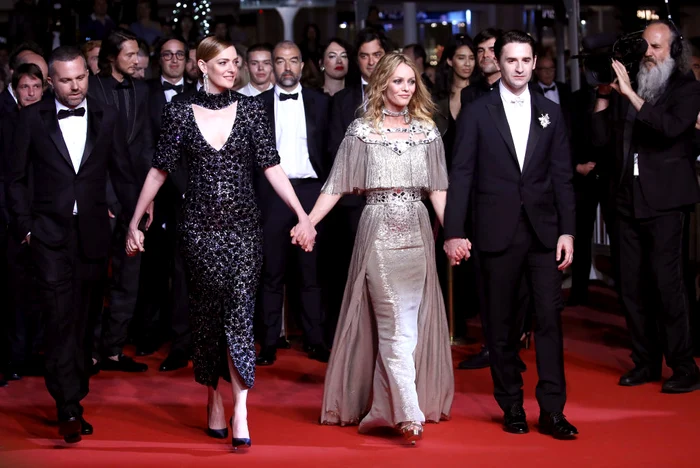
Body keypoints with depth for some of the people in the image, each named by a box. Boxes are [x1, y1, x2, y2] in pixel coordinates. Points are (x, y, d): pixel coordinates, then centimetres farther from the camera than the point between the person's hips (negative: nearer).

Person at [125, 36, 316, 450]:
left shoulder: (251, 110, 2)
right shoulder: (181, 113, 2)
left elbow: (272, 167, -2)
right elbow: (160, 170, 7)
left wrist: (304, 216, -10)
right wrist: (135, 222, 7)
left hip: (243, 225, -1)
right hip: (200, 226, 1)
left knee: (239, 313, -8)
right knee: (207, 314, 8)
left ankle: (241, 413, -9)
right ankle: (215, 399, 24)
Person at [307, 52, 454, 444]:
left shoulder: (427, 131, 9)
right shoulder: (362, 131, 2)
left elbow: (438, 189, 7)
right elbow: (337, 185, 0)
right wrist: (307, 223, -10)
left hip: (417, 232, 3)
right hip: (379, 232, -3)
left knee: (410, 321, 5)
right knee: (396, 324, -7)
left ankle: (383, 408, 17)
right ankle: (409, 413, -11)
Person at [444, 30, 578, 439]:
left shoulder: (551, 113, 10)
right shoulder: (478, 113, 3)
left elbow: (563, 175, 8)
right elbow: (461, 175, -1)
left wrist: (567, 231, 0)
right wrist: (455, 232, -8)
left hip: (544, 231, 1)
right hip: (497, 232, -1)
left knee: (550, 317, -4)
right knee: (501, 324, 5)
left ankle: (552, 410, -1)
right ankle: (512, 406, 15)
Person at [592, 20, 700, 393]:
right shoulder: (625, 88, 11)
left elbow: (670, 127, -20)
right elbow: (601, 137, 8)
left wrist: (631, 94, -23)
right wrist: (604, 95, -2)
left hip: (665, 200, -5)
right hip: (628, 198, 5)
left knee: (667, 282, -9)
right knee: (631, 285, 7)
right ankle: (646, 361, 17)